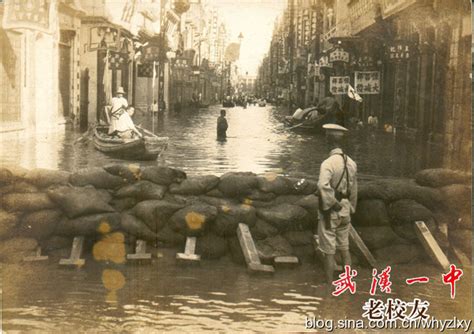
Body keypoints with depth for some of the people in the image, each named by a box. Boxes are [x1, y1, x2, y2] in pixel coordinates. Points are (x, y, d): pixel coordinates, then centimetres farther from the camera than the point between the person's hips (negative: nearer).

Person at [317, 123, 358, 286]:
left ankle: (329, 285, 14)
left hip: (330, 212, -6)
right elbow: (353, 190, 9)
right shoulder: (351, 163, 0)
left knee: (329, 251, 5)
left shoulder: (328, 163, -21)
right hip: (345, 210, 6)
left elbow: (323, 186, -38)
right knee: (344, 247, 19)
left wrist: (329, 205, -24)